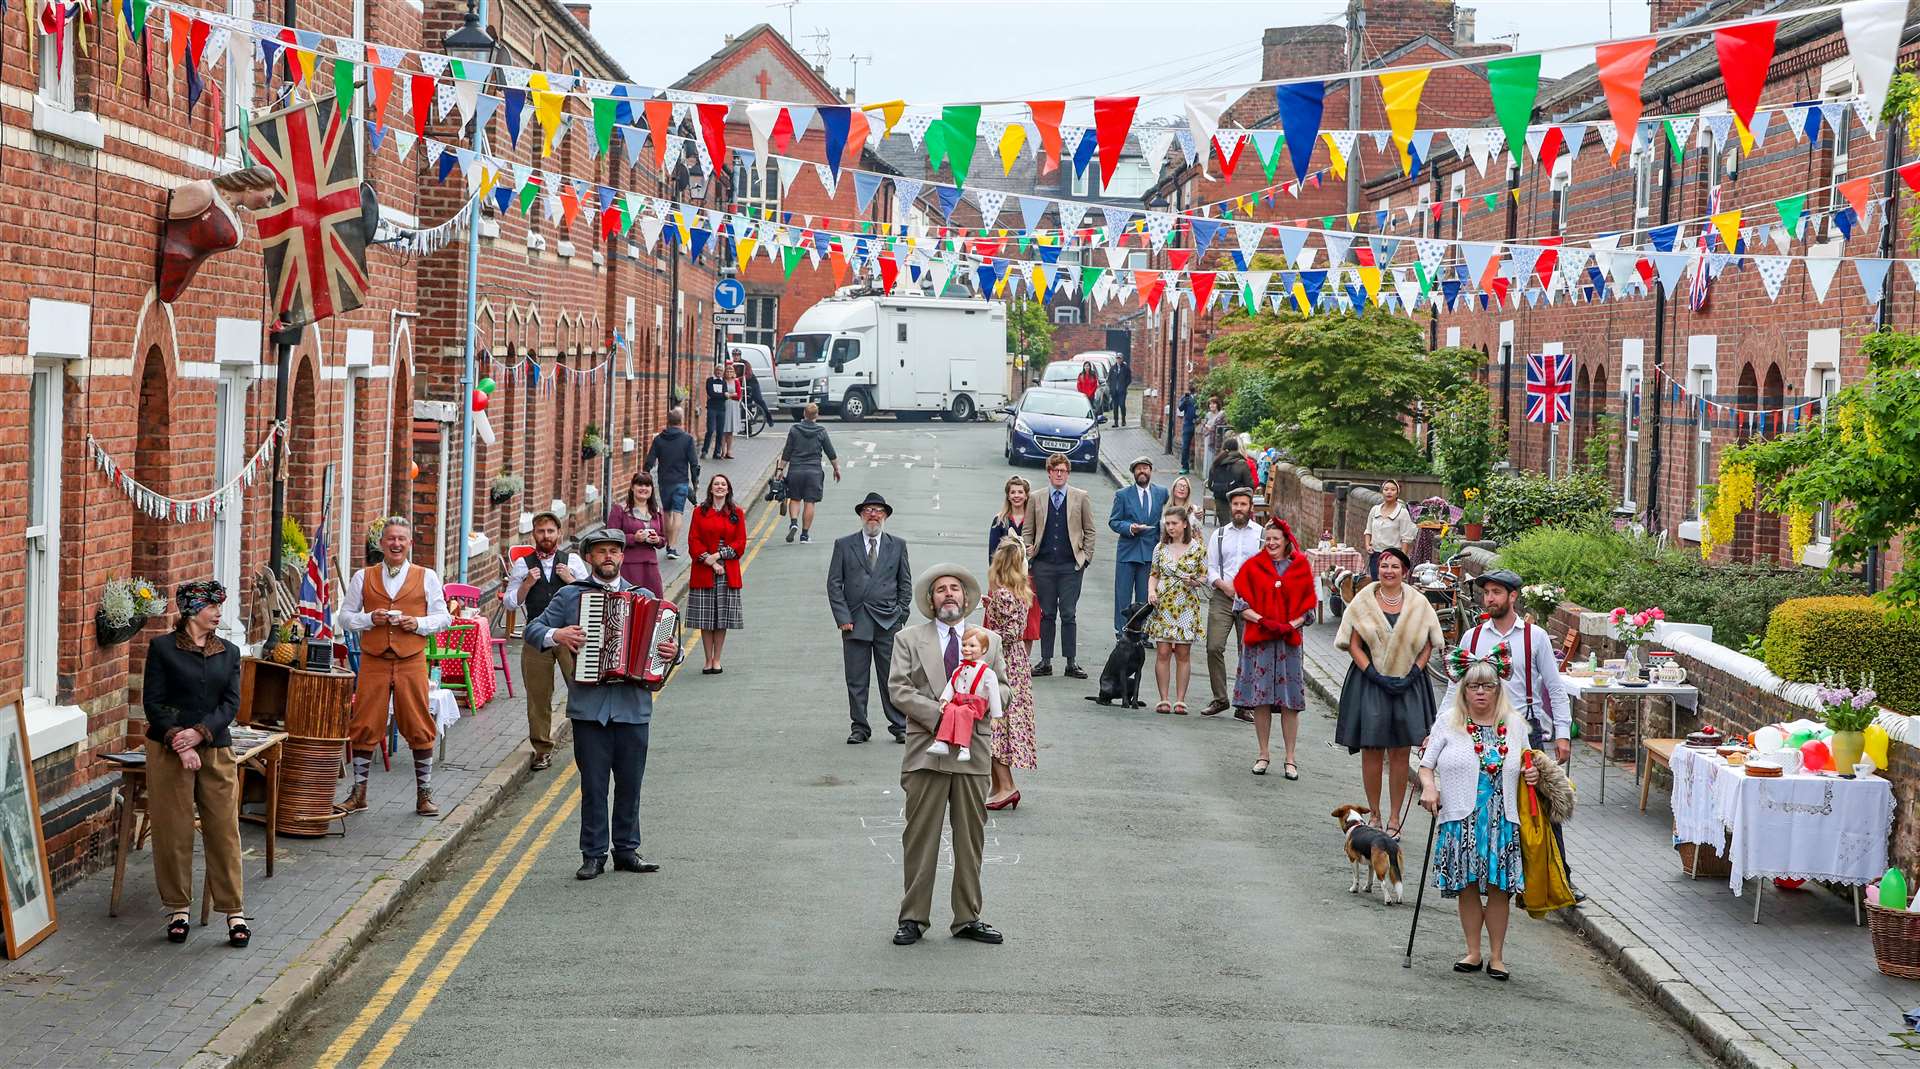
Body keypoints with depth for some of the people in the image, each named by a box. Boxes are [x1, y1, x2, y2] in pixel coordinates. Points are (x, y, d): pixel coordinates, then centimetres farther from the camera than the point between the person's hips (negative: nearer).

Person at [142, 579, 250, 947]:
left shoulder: (228, 652, 10)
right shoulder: (163, 648, 0)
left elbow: (231, 703, 2)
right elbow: (153, 702, -5)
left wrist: (199, 733, -14)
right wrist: (180, 745, -15)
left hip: (216, 750, 3)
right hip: (168, 751, -3)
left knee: (224, 831, 1)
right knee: (173, 832, 2)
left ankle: (234, 911, 6)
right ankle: (178, 909, 14)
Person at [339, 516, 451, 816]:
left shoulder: (426, 577, 7)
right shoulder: (363, 577, 9)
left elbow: (443, 617, 7)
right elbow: (345, 616, 10)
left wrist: (418, 623, -11)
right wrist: (369, 619, -9)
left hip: (411, 661, -1)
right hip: (373, 661, 1)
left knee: (419, 728, 1)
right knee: (365, 726, 2)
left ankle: (424, 794, 12)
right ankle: (358, 793, 13)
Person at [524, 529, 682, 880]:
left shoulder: (644, 597, 12)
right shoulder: (570, 595, 5)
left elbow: (662, 639, 14)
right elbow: (533, 630, 6)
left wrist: (673, 652, -8)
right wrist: (557, 635, -14)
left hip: (633, 705, 2)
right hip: (589, 705, -2)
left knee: (630, 783, 7)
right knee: (593, 784, 2)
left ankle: (626, 850, 18)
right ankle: (593, 854, 9)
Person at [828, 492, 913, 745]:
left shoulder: (897, 545, 10)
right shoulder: (844, 545, 7)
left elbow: (905, 583, 12)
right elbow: (834, 584, 4)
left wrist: (900, 614, 2)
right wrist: (843, 618, -5)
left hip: (888, 622, 0)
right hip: (855, 621, 0)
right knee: (856, 680, 2)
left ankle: (899, 727, 9)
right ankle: (859, 728, 11)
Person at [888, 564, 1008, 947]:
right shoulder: (910, 639, 6)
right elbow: (898, 688, -4)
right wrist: (939, 715, -14)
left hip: (973, 751, 2)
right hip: (926, 751, -2)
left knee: (971, 837, 6)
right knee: (920, 836, 0)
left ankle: (967, 918, 14)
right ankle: (913, 918, 6)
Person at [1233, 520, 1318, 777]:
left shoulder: (1300, 567, 6)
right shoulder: (1253, 566, 5)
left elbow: (1308, 606, 7)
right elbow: (1241, 603, 3)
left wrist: (1293, 624, -11)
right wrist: (1261, 620, -12)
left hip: (1289, 640, 0)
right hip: (1258, 639, 0)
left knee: (1290, 702, -1)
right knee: (1260, 699, 1)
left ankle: (1290, 759, 4)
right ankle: (1264, 754, 12)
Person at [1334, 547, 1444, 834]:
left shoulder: (1417, 603, 4)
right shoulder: (1364, 600, 2)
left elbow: (1428, 646, 5)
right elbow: (1354, 644, 0)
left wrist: (1412, 675, -8)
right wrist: (1375, 675, -11)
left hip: (1407, 684, 1)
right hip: (1370, 683, 0)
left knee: (1400, 753, 2)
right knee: (1371, 752, 0)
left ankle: (1394, 817, 11)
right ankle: (1374, 814, 11)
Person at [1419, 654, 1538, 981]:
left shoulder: (1515, 724, 7)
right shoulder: (1448, 723, 2)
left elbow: (1523, 769, 19)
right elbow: (1426, 765, 4)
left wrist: (1532, 776, -3)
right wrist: (1429, 787, -15)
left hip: (1502, 821, 1)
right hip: (1461, 820, -1)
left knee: (1498, 888, 1)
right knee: (1468, 887, 5)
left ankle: (1496, 956, 13)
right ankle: (1473, 952, 19)